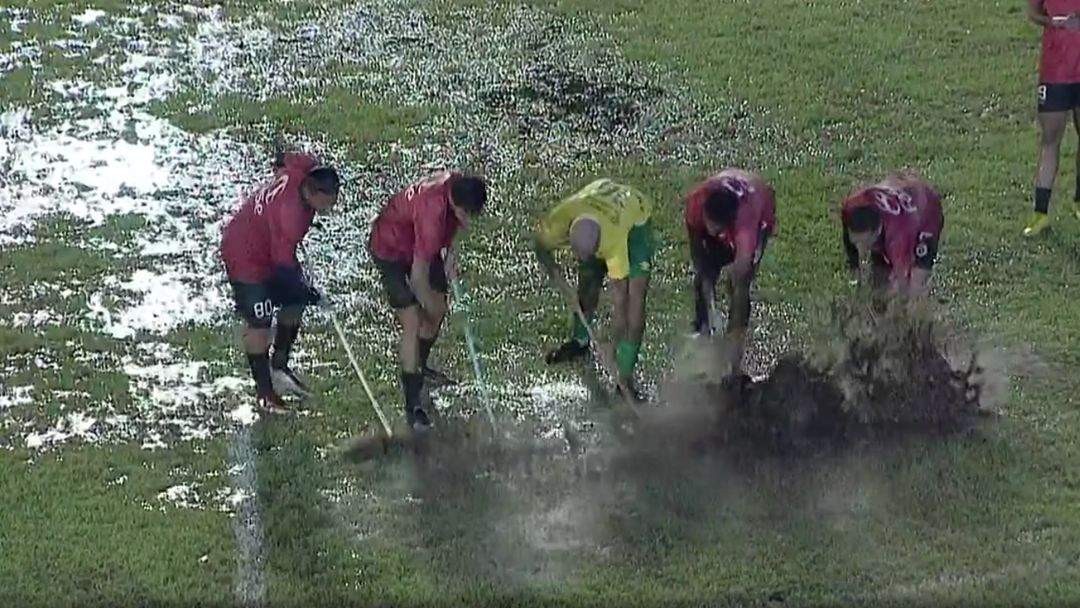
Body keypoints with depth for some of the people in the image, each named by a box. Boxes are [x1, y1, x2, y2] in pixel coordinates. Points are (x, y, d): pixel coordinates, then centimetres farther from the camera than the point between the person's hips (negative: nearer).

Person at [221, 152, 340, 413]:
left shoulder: (306, 168, -18)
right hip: (247, 257, -9)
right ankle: (264, 390, 9)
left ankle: (279, 367, 32)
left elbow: (283, 161, 8)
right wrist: (310, 294, -20)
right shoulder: (289, 213, -40)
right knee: (259, 323, -5)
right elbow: (284, 265, -31)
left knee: (294, 304, 14)